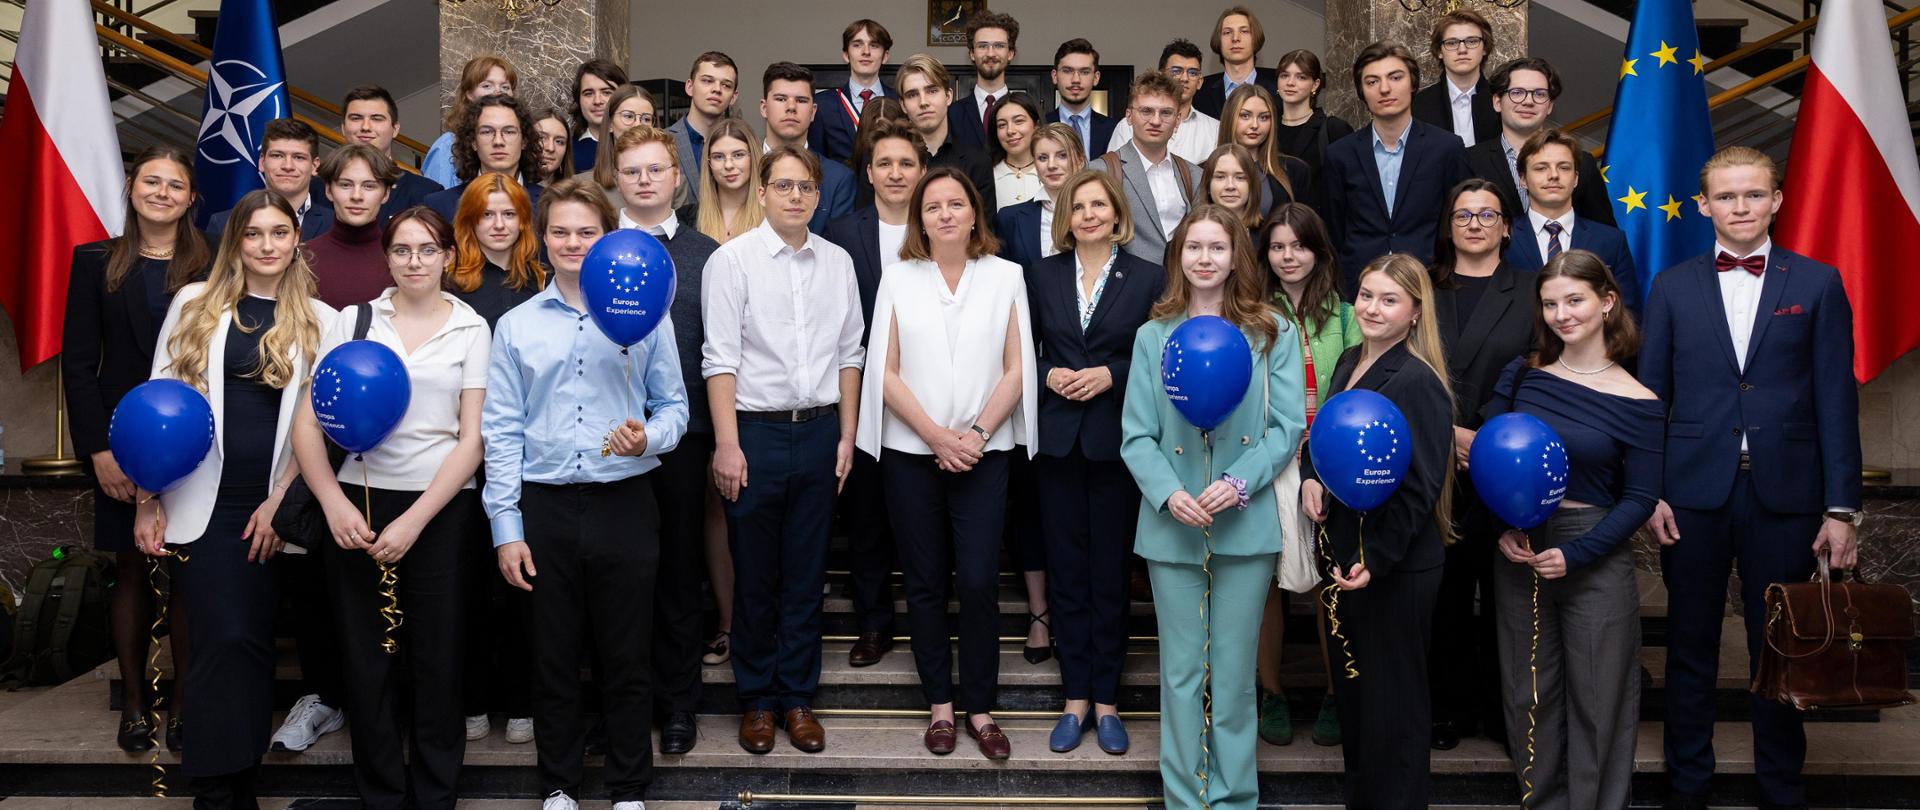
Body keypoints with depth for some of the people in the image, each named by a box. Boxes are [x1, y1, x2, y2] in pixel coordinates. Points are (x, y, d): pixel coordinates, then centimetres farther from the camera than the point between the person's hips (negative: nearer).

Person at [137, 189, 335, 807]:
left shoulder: (319, 321, 6)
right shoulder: (195, 304, 6)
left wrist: (280, 501, -3)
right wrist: (148, 501, 2)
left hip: (273, 507, 1)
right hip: (203, 502, -1)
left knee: (253, 640, 5)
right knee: (222, 639, -8)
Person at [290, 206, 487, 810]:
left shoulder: (471, 329, 4)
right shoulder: (353, 322, 6)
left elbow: (472, 438, -2)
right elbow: (307, 423, 3)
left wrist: (414, 521, -10)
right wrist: (334, 504, -10)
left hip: (440, 509, -1)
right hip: (357, 505, 1)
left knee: (436, 658, 3)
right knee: (367, 659, 6)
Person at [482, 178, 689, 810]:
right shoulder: (516, 326, 7)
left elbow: (673, 405, 7)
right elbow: (501, 432, 5)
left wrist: (650, 438, -16)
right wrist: (506, 528, 0)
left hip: (624, 504, -1)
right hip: (544, 507, 1)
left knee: (625, 660, 7)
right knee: (553, 658, 11)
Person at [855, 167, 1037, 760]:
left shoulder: (1005, 276, 5)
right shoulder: (898, 279, 5)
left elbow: (1016, 369, 2)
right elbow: (886, 373, 0)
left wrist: (976, 434, -10)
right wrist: (938, 437, -9)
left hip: (983, 451, -1)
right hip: (910, 451, 1)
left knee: (979, 582, -5)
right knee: (926, 582, 6)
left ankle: (980, 707, 8)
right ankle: (939, 704, 17)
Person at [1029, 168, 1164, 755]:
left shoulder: (1147, 278, 1)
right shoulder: (1043, 275, 7)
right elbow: (1026, 350, 10)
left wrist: (1111, 374, -14)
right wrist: (1049, 374, -9)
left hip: (1116, 440, -2)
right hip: (1058, 437, 2)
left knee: (1110, 571, 4)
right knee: (1066, 569, 6)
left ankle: (1106, 699, 15)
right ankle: (1076, 698, 15)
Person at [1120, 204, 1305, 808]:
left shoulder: (1273, 335, 4)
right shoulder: (1153, 337, 6)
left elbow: (1288, 425, -1)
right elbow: (1136, 436, 2)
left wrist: (1241, 483, -16)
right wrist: (1169, 494, -15)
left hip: (1245, 525, -1)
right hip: (1173, 526, 1)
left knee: (1234, 670, 7)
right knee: (1180, 669, 8)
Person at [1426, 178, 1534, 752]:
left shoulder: (1531, 292, 6)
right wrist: (1449, 431, -9)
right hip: (1438, 464, 1)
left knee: (1505, 590, 4)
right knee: (1446, 590, 6)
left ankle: (1506, 710, 17)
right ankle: (1451, 706, 18)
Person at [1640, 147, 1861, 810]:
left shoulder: (1817, 284, 4)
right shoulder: (1673, 287, 6)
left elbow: (1836, 400, 0)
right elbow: (1649, 395, 5)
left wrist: (1841, 506, -4)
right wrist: (1648, 492, -4)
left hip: (1784, 497, -1)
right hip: (1693, 494, 1)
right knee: (1691, 648, 9)